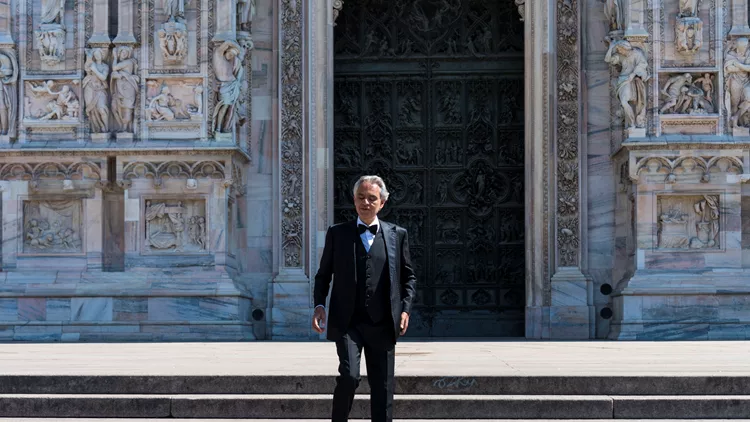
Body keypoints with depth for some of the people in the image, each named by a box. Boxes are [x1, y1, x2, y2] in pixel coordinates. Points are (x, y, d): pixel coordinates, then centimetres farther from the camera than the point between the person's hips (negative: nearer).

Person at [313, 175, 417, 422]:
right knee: (349, 376, -19)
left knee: (382, 387, 4)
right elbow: (323, 275, 11)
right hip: (347, 323, -2)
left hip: (382, 325, 2)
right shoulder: (337, 234, 7)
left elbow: (408, 277, 13)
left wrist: (405, 308, -1)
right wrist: (319, 305, -4)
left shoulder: (397, 235, 9)